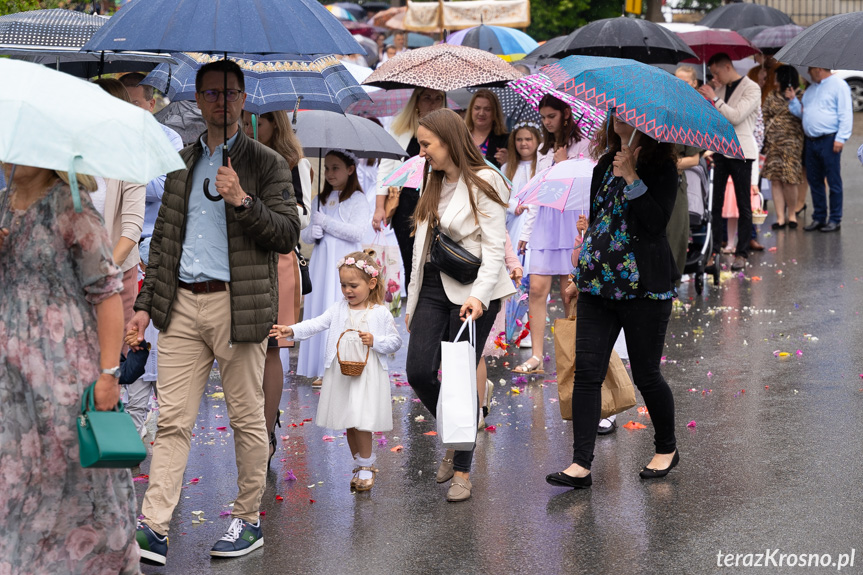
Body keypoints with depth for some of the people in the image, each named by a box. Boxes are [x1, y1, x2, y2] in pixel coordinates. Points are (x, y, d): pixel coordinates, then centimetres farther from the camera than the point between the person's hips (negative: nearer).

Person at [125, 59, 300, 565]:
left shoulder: (267, 164, 3)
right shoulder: (181, 163, 16)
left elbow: (287, 235, -4)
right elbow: (163, 237, 19)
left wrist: (242, 200, -18)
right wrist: (145, 303, 13)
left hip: (238, 305, -3)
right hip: (181, 305, 3)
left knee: (247, 417, 5)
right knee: (173, 419, -1)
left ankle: (249, 520, 17)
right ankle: (154, 530, -4)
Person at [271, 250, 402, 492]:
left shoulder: (381, 313, -1)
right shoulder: (339, 308, 6)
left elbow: (396, 341, 3)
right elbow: (317, 324, -5)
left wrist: (375, 341, -15)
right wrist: (292, 330, -19)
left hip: (368, 375, -4)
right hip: (340, 375, 4)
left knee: (361, 422, -9)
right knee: (348, 424, 10)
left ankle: (366, 467, 9)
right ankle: (361, 465, 26)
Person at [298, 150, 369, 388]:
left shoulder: (357, 199, -2)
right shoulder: (320, 200, 16)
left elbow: (357, 232, -14)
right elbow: (305, 234, 18)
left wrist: (325, 222, -10)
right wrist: (311, 232, -5)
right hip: (321, 263, 6)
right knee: (320, 312, 1)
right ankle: (324, 370, 5)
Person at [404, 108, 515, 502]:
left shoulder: (484, 182, -8)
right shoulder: (434, 182, 15)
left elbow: (495, 247, -14)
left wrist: (479, 295, -27)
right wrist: (413, 300, 17)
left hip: (471, 292, -6)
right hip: (433, 287, 7)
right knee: (419, 371, -4)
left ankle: (462, 471, 8)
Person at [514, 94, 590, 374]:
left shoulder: (582, 145, 3)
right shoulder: (544, 151, 20)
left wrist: (564, 163, -7)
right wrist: (527, 232, 19)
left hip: (572, 220, -5)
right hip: (544, 222, 5)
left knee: (569, 293, -4)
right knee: (537, 288, -6)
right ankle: (537, 356, -7)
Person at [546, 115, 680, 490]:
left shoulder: (660, 165, -6)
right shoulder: (605, 163, 14)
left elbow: (658, 220, -19)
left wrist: (631, 178, -17)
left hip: (643, 286, -6)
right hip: (598, 282, 6)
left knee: (646, 374, 4)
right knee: (587, 371, -4)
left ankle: (666, 449, 27)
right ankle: (581, 465, -6)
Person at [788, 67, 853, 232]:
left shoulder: (839, 85, -3)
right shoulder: (811, 89, 20)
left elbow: (845, 114, -9)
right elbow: (802, 112, 26)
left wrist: (841, 138, -16)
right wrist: (793, 99, 12)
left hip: (829, 141, -8)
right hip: (811, 142, 8)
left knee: (834, 182, -2)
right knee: (814, 181, 9)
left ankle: (835, 219, 3)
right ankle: (819, 217, 17)